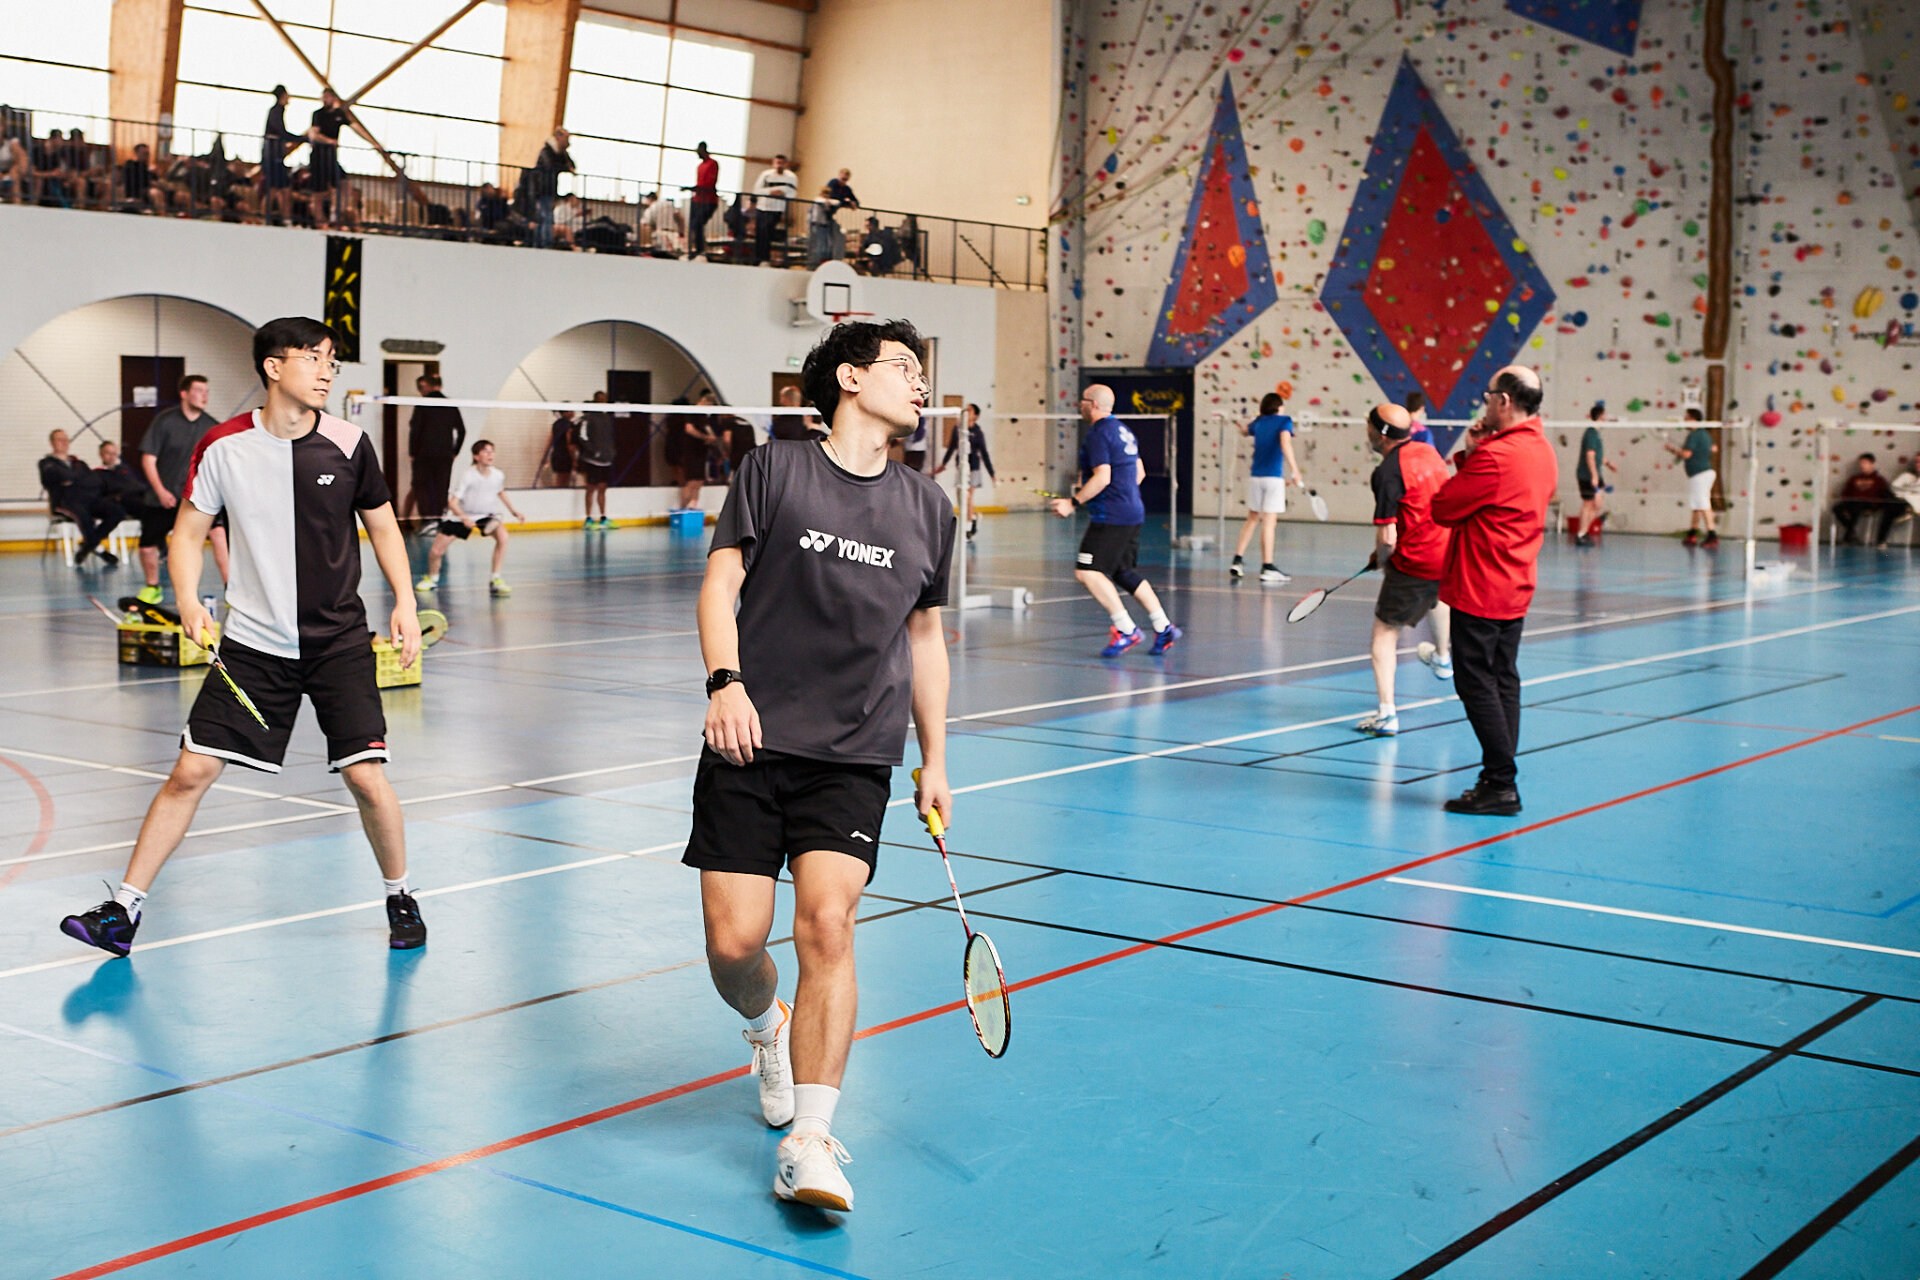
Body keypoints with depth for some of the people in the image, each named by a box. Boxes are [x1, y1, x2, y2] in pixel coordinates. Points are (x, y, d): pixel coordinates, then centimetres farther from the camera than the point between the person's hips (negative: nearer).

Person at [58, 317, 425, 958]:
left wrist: (405, 601, -4)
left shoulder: (348, 445, -4)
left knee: (366, 778, -8)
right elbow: (189, 531, 5)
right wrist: (188, 598, -11)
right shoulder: (223, 446, -4)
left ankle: (400, 898, 17)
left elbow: (383, 526, 9)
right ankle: (124, 910, 9)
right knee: (191, 770, -4)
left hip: (339, 641, 0)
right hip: (253, 643, 0)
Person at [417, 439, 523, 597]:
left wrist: (514, 511, 11)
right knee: (436, 551, -6)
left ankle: (495, 581, -18)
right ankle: (432, 578, 29)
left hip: (486, 515, 3)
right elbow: (453, 502, -27)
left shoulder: (498, 475, -11)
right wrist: (464, 518, -43)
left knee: (502, 535, -28)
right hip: (461, 515, -2)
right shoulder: (468, 476, -25)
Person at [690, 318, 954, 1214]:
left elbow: (925, 638, 20)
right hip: (751, 743, -1)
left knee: (826, 925, -16)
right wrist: (726, 681, -16)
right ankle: (768, 1030, 32)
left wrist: (934, 760, 18)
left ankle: (809, 1141, -11)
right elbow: (722, 582, 0)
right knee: (733, 943, -4)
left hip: (855, 759, 2)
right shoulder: (774, 470, 4)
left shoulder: (926, 508, 13)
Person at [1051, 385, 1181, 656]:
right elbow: (1140, 473, 23)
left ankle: (1126, 629, -16)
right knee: (1124, 573, 18)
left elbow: (1102, 478, -22)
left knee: (1087, 571, -13)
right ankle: (1164, 627, 17)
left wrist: (1073, 502, -18)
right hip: (1132, 514, 10)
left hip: (1111, 518, -10)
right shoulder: (1122, 430, 17)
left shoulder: (1098, 435, -12)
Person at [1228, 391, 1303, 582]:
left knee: (1252, 519, 17)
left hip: (1255, 477, 5)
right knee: (1269, 522, -6)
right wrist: (1295, 470, -25)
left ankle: (1237, 560, 14)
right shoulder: (1284, 421, -3)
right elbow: (1285, 443, -21)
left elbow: (1244, 430, 35)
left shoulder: (1259, 422, 12)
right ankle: (1267, 568, -6)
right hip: (1274, 477, -5)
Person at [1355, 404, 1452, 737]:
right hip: (1450, 553, 8)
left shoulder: (1387, 472, -19)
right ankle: (1442, 657, 62)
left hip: (1415, 562, -8)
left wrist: (1381, 560, 2)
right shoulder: (1428, 451, 4)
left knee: (1385, 631, 4)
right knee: (1438, 592, 40)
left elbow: (1387, 537, -22)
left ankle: (1386, 714, -2)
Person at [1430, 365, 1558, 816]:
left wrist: (1466, 454, -1)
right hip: (1516, 588, 10)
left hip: (1479, 590, -10)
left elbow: (1443, 508, -14)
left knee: (1476, 682, -4)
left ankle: (1501, 783, -4)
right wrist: (1472, 455, 2)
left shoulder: (1497, 455, -21)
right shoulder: (1542, 451, 10)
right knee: (1503, 681, 12)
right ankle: (1500, 780, 17)